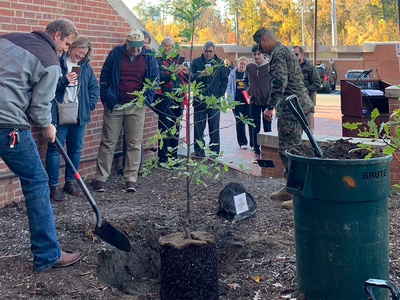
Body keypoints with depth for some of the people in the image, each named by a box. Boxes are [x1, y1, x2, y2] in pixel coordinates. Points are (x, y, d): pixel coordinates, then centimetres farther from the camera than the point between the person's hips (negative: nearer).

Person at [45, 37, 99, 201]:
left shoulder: (85, 66, 13)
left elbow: (94, 86, 19)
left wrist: (90, 104, 7)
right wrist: (64, 80, -20)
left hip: (79, 115, 5)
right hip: (59, 114, -5)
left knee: (75, 149, 11)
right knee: (55, 149, -2)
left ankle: (70, 182, 24)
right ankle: (53, 185, 5)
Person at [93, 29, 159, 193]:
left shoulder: (149, 57, 3)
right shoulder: (116, 53, 1)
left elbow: (155, 79, 8)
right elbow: (104, 75, 7)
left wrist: (147, 98, -4)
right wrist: (105, 97, 1)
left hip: (136, 107, 1)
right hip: (114, 105, 0)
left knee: (134, 143, 3)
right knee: (108, 142, 1)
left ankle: (131, 178, 12)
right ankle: (100, 178, 7)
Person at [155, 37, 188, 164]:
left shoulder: (177, 60, 16)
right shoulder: (159, 61, -2)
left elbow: (184, 80, 15)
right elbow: (161, 78, -17)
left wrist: (186, 73, -7)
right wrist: (173, 73, -32)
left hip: (177, 100, 6)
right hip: (164, 99, -6)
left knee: (175, 129, 9)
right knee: (165, 130, -7)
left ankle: (173, 157, 17)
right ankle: (163, 160, -3)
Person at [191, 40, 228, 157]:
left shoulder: (219, 63, 10)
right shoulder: (196, 62, 6)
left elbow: (224, 80, 14)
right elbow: (191, 77, -3)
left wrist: (220, 94, 2)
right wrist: (200, 74, -21)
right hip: (199, 100, 0)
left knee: (214, 129, 3)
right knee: (198, 128, 1)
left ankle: (214, 154, 10)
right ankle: (199, 153, 7)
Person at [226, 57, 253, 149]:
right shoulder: (233, 74, 9)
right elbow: (229, 87, 14)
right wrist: (230, 100, 4)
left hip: (249, 100, -2)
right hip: (237, 101, 2)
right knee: (240, 123, 7)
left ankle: (253, 144, -1)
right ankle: (242, 143, 17)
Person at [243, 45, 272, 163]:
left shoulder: (269, 66, -5)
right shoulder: (249, 67, 3)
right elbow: (245, 81, 18)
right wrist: (248, 90, 2)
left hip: (266, 101, -2)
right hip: (254, 101, 2)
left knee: (267, 128, 3)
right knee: (255, 128, 6)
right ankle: (256, 152, 12)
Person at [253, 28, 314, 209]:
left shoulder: (278, 53, -11)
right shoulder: (284, 51, 22)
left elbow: (280, 82, -22)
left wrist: (270, 107, -16)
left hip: (291, 107, -11)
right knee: (287, 149, 15)